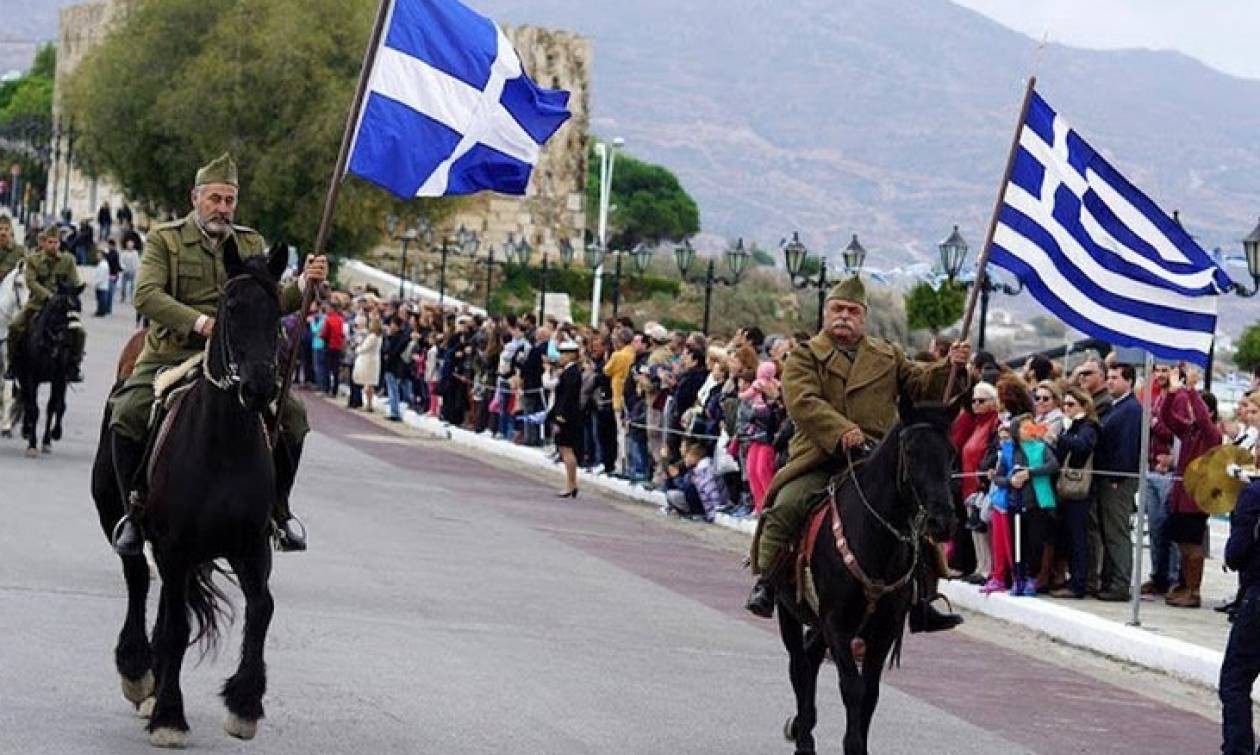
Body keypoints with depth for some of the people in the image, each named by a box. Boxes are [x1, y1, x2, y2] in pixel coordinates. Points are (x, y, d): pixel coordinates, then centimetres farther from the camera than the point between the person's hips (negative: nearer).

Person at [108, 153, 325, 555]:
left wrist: (305, 283, -15)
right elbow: (146, 295, -13)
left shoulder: (251, 244, 13)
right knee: (127, 414, -26)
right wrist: (201, 322, -26)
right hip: (170, 355, -2)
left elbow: (274, 302, 7)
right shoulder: (165, 238, 2)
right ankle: (136, 508, -6)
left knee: (292, 416, -16)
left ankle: (278, 508, 2)